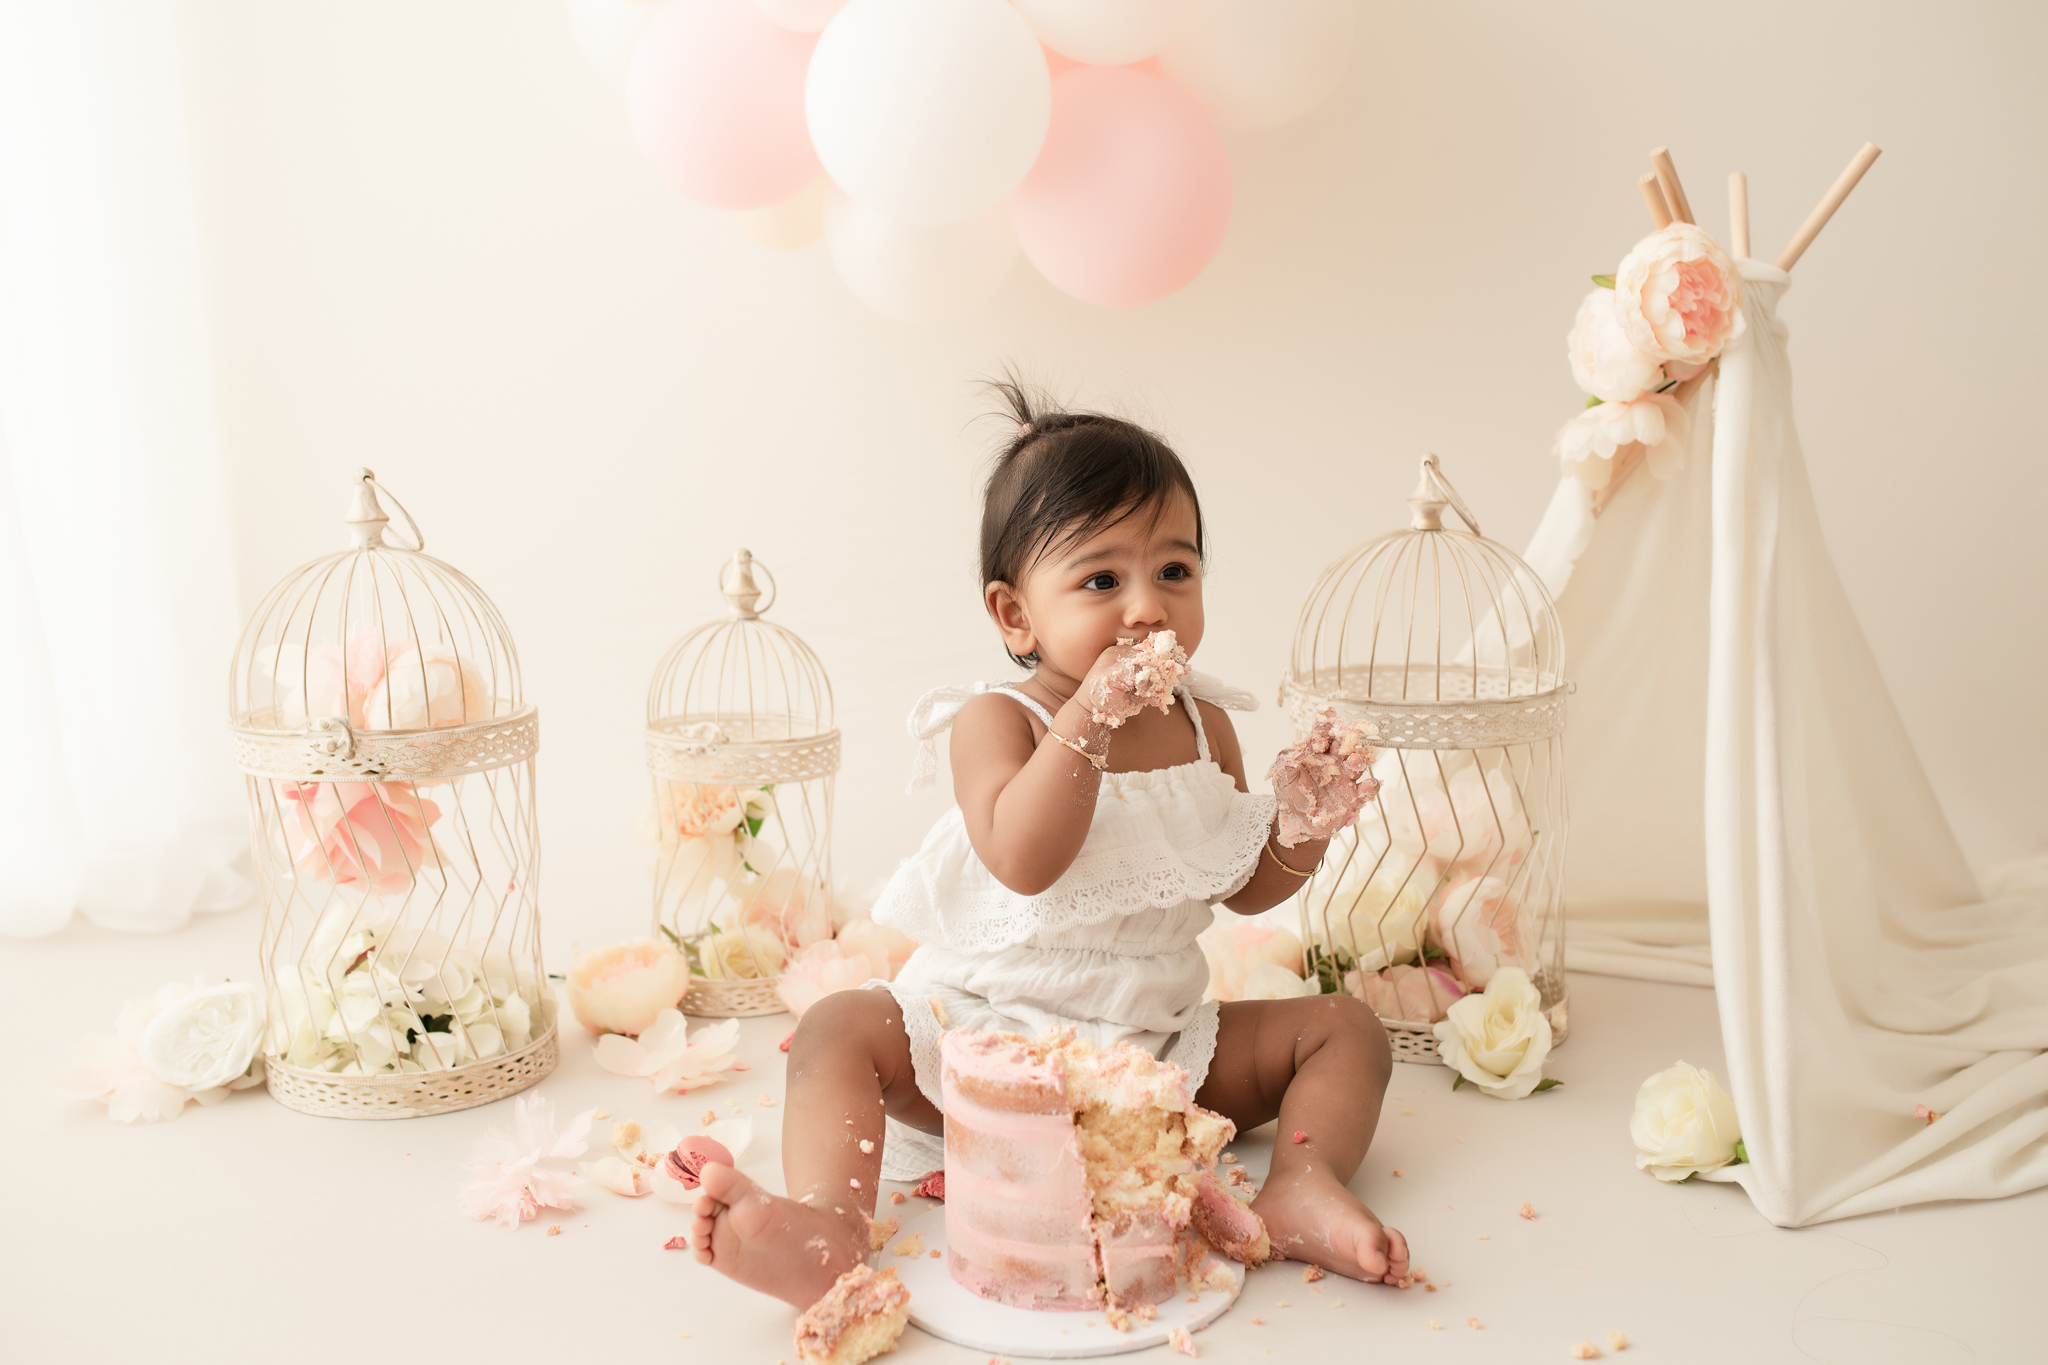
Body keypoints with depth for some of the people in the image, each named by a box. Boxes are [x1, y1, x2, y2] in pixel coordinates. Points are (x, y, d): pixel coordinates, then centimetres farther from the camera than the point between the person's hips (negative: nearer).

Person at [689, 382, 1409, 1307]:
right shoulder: (998, 720, -11)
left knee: (1347, 1028, -9)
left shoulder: (1203, 725, 3)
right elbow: (1020, 860, -29)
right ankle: (829, 1222, -40)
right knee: (838, 1029, -24)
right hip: (985, 1035, -3)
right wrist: (1087, 719, -34)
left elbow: (1243, 885, 10)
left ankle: (1301, 1190, -29)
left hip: (1163, 1042, 3)